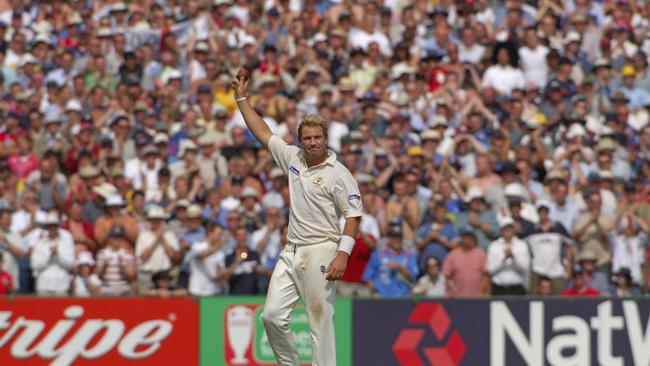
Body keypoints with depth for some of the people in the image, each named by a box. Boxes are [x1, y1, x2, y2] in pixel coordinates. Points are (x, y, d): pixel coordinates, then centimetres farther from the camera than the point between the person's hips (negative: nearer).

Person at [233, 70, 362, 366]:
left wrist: (343, 254, -20)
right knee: (272, 316, 2)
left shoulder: (338, 174, -7)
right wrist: (242, 98, 20)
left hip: (320, 253, -7)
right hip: (291, 252, 7)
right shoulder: (293, 158, 10)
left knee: (321, 322, -7)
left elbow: (353, 216, -10)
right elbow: (262, 133, 20)